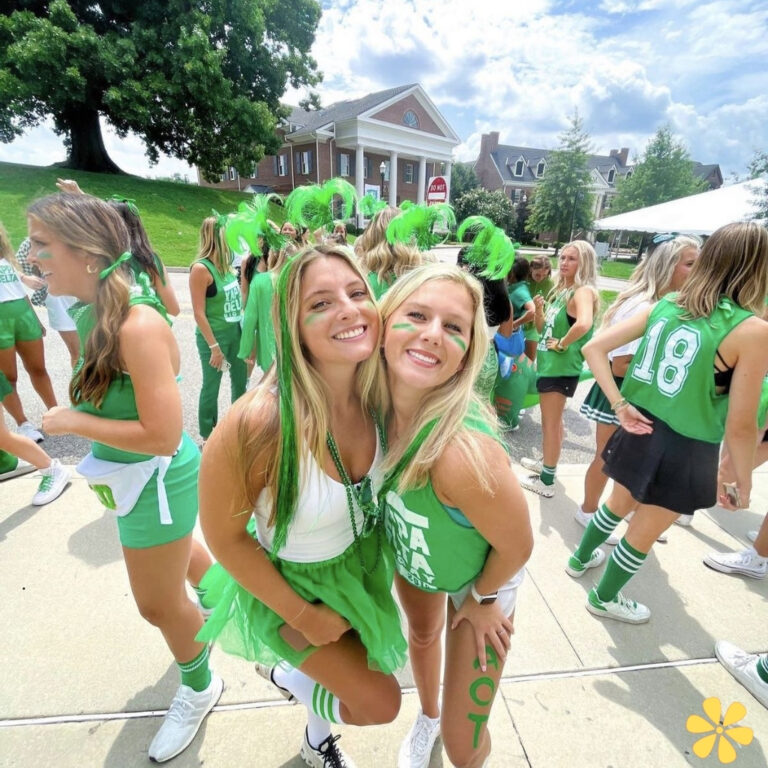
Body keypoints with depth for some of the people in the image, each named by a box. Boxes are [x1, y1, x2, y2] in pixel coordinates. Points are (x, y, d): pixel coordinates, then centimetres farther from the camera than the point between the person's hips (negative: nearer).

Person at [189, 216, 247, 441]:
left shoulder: (225, 264, 4)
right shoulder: (201, 268, -17)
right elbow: (199, 314, -18)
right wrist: (214, 347, -19)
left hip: (235, 333, 7)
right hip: (213, 337, -7)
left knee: (240, 382, 16)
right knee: (211, 386, 7)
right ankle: (208, 437, 25)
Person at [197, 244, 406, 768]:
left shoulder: (378, 396, -22)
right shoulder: (259, 423, -38)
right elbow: (224, 537, -21)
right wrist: (303, 616, -12)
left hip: (363, 562, 5)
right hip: (294, 581, -5)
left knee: (357, 677, 28)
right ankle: (284, 675, 38)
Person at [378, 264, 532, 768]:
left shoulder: (463, 451, -45)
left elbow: (517, 546, -26)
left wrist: (482, 598, -7)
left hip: (481, 577, -5)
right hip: (412, 557, 6)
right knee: (422, 635, 34)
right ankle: (428, 716, 69)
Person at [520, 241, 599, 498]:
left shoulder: (583, 291, -16)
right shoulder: (561, 291, 12)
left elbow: (583, 324, -37)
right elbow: (544, 329, 15)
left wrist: (562, 344, -22)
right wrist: (539, 311, -3)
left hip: (561, 366, -9)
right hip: (549, 363, 9)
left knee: (551, 423, 0)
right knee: (551, 420, 21)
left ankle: (547, 481, 12)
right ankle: (546, 463, 37)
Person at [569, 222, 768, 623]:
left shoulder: (665, 305, -1)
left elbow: (594, 347, -6)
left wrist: (619, 404, -6)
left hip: (640, 431, 5)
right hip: (685, 452, -5)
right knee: (643, 532, 18)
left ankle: (581, 558, 52)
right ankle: (604, 598, 40)